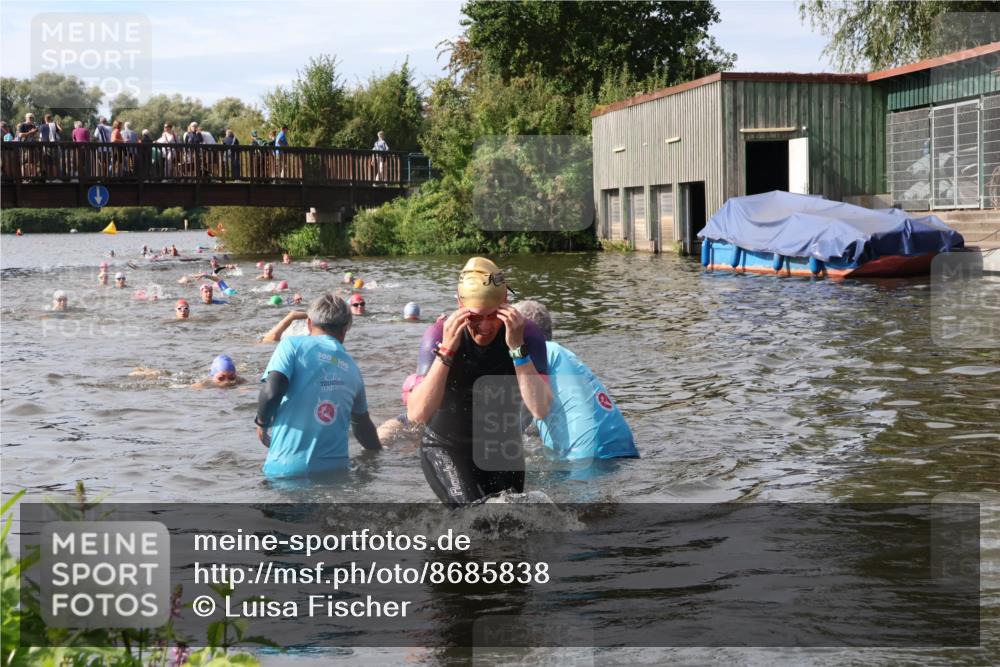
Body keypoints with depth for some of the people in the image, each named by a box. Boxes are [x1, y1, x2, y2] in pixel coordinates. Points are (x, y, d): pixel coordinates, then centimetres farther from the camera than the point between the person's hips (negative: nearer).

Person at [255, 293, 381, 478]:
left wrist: (262, 422, 8)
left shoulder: (293, 345, 3)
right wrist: (379, 450, 49)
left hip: (287, 468, -3)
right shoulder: (352, 368, 17)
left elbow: (272, 391, -12)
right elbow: (362, 425, 29)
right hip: (334, 468, 3)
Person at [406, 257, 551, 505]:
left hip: (503, 449, 3)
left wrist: (517, 348, -37)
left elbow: (540, 409, -30)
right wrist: (446, 351, -39)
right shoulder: (440, 334, -21)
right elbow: (416, 415, -31)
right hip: (445, 448, -3)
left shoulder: (527, 334, -18)